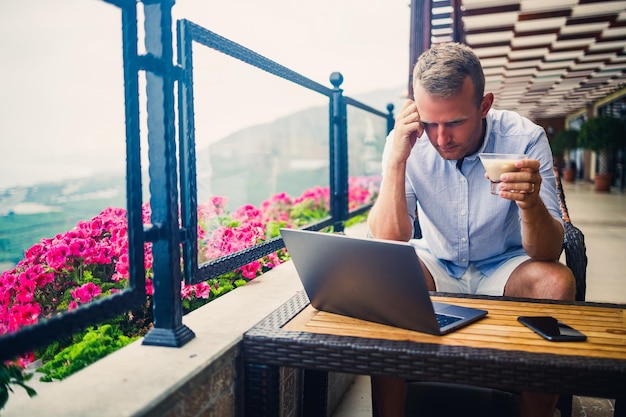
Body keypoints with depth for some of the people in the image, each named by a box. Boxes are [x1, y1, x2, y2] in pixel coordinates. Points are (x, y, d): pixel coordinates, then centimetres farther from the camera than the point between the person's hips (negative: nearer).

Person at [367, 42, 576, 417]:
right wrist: (396, 160, -31)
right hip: (436, 266, 1)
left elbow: (548, 254, -20)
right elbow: (387, 245, -22)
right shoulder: (407, 142, -15)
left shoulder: (525, 139, -18)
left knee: (557, 283, -29)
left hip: (503, 267, 0)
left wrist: (531, 203, -42)